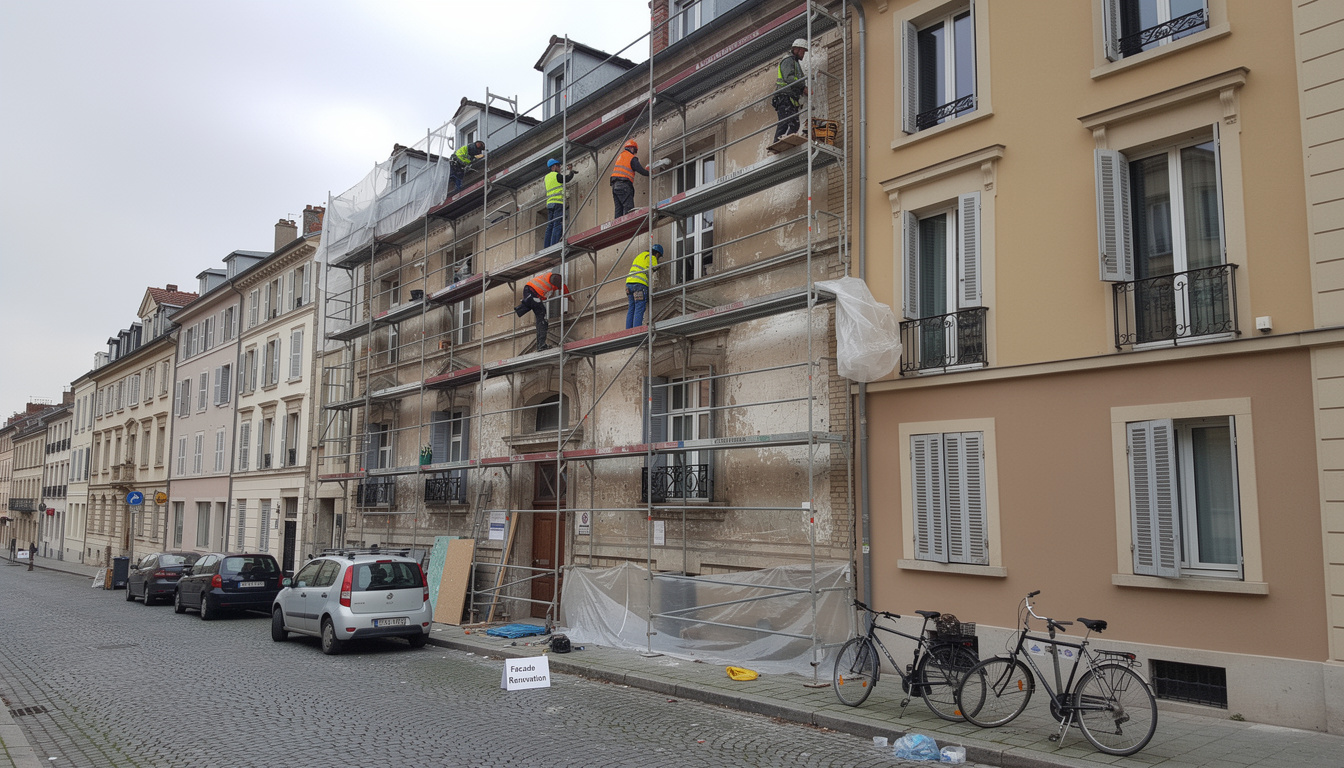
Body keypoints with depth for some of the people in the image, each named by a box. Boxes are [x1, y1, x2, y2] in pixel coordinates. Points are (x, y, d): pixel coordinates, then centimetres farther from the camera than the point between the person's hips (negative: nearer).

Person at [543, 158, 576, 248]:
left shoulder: (547, 177, 18)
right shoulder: (556, 175, -4)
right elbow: (568, 178, 8)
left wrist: (566, 169, 41)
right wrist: (571, 171, 26)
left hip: (549, 203, 8)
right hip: (558, 203, -8)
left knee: (550, 226, 5)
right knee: (558, 225, -12)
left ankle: (546, 247, -2)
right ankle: (554, 246, -22)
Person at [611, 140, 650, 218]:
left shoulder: (620, 155, 20)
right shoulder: (632, 158, -2)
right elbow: (642, 171, -4)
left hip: (615, 185, 8)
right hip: (624, 185, -8)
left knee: (618, 209, 5)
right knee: (629, 208, -14)